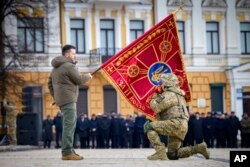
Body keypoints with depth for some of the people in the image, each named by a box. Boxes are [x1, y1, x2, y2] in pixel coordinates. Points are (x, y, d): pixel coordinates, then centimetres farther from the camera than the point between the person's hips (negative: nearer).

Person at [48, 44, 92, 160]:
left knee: (70, 124, 15)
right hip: (68, 99, -10)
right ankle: (67, 152, -15)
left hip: (61, 99, 10)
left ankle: (69, 150, 17)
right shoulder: (69, 66, -11)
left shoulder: (56, 67, 20)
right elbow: (79, 80, -11)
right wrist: (88, 76, 7)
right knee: (69, 125, -11)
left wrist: (55, 97, 25)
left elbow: (50, 83, 23)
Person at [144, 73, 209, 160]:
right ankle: (199, 148, 5)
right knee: (172, 155, 14)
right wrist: (158, 97, 30)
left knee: (148, 126, -9)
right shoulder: (178, 94, 27)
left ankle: (160, 152, -18)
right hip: (181, 127, 10)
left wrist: (153, 99, 10)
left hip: (176, 123, -10)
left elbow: (156, 108, -10)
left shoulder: (168, 94, -5)